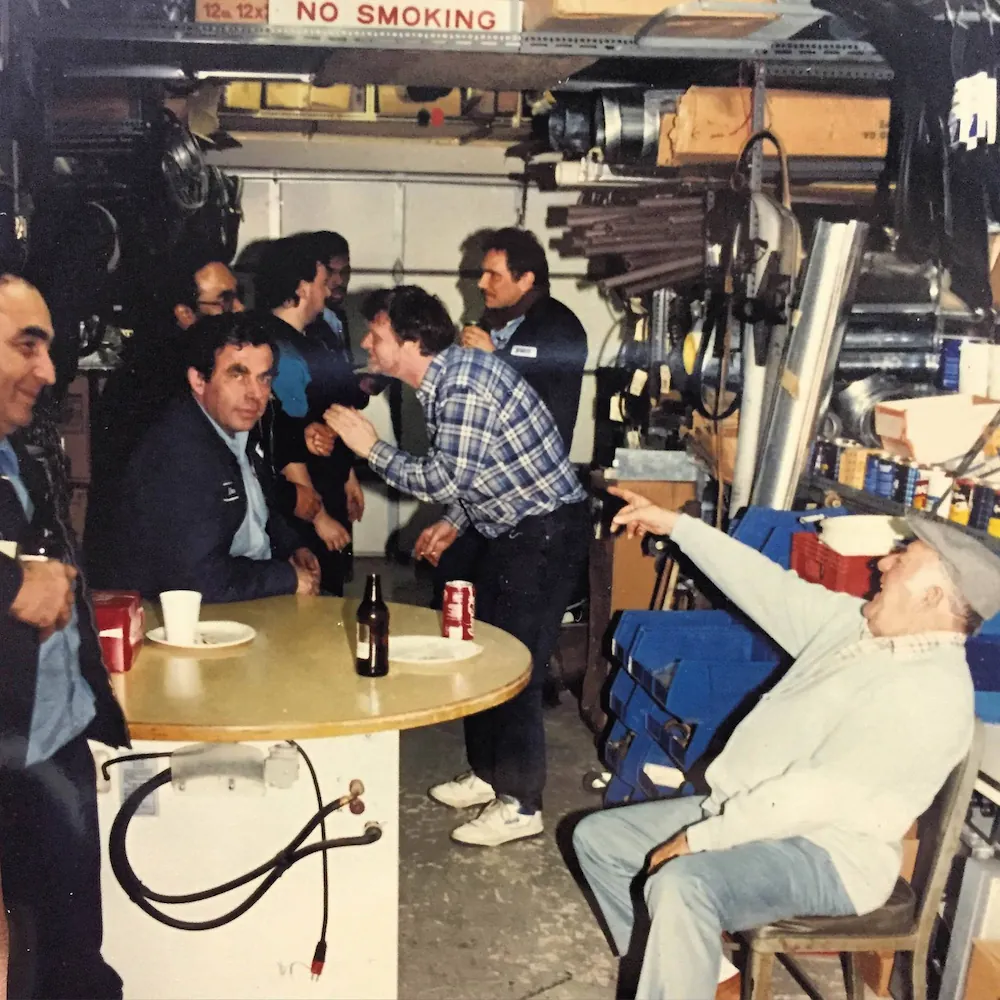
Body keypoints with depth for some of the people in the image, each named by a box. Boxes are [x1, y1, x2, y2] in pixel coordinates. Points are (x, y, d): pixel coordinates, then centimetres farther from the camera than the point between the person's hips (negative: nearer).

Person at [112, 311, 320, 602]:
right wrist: (290, 577, -17)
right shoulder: (176, 455, -25)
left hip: (257, 594, 8)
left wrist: (292, 547, 3)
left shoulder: (239, 428, 2)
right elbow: (201, 581, -30)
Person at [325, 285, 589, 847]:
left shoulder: (465, 386, -23)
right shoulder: (446, 379, 9)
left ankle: (521, 805, 8)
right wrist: (454, 524, 8)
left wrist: (372, 448, -16)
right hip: (514, 529, 10)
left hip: (546, 532, -10)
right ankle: (488, 775, 31)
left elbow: (445, 480, -25)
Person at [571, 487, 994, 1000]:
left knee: (681, 884, -37)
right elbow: (768, 588, 14)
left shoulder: (930, 692, -23)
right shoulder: (856, 620, 5)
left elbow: (820, 794, -27)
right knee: (597, 837, 8)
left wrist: (701, 838, -24)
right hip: (745, 810, 10)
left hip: (824, 852, -10)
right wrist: (677, 525, 13)